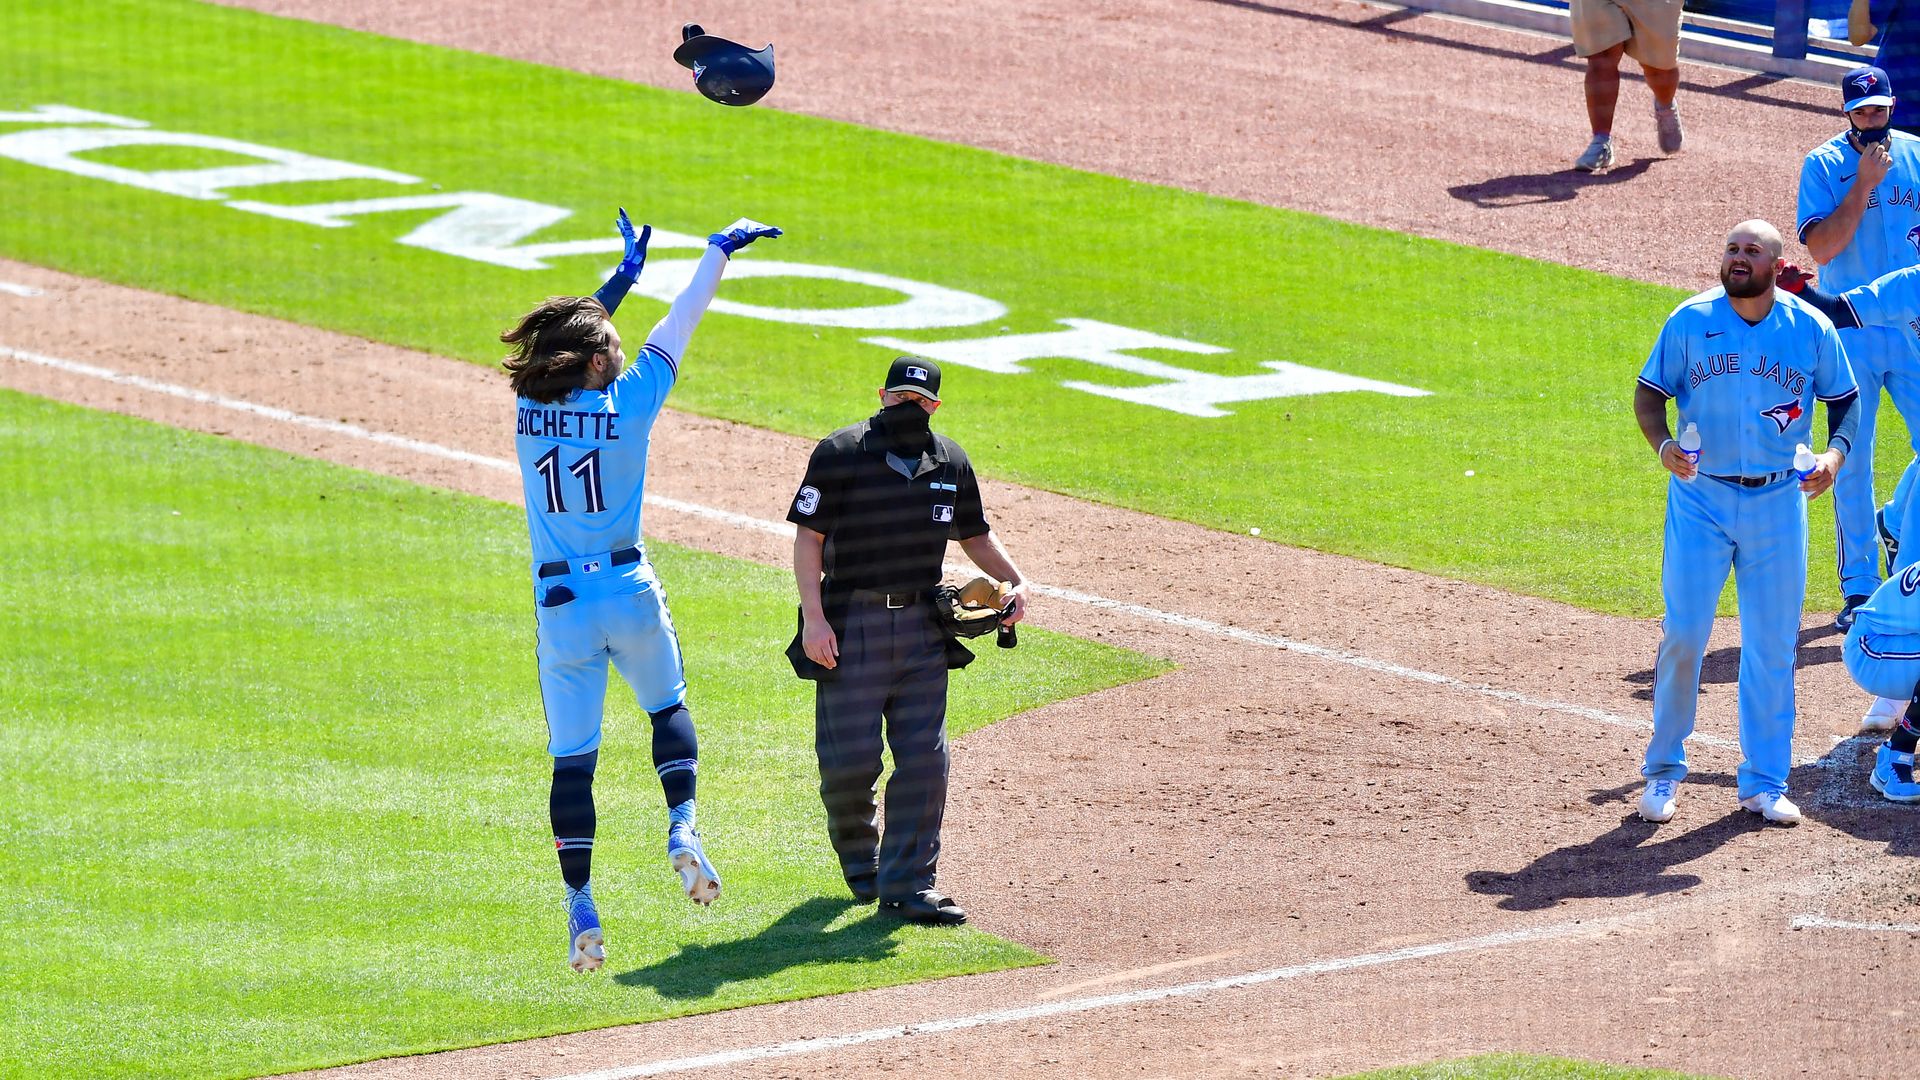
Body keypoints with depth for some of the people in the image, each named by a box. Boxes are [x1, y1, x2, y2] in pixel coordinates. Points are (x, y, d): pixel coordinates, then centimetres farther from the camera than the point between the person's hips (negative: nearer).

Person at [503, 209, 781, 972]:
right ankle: (683, 828, 1)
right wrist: (720, 251, 15)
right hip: (630, 594, -1)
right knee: (668, 708, 23)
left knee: (572, 757, 3)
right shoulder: (625, 404, -8)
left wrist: (624, 273, 31)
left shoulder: (530, 406, -1)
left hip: (560, 606, 1)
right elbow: (678, 327, 3)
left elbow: (566, 333, 19)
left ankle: (580, 906, -3)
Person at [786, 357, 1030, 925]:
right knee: (851, 756, -5)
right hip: (851, 623, -4)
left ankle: (908, 883, 3)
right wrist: (813, 617, -17)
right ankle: (856, 849, 26)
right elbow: (808, 537, -7)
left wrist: (1015, 581, 3)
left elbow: (974, 535, 20)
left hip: (922, 626, 4)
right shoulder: (841, 453, -6)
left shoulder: (950, 463, 9)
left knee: (924, 758, -2)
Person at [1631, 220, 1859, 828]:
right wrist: (1663, 444, -16)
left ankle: (1765, 783, 14)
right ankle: (1663, 771, 11)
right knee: (1683, 635, -5)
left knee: (1772, 644, 4)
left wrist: (1836, 452, -9)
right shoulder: (1690, 321, -2)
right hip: (1701, 498, -1)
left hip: (1779, 503, 1)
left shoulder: (1811, 328, 0)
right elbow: (1649, 392, 4)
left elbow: (1845, 399, 11)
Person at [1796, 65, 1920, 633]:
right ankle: (1859, 590, 8)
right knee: (1853, 463, 1)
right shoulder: (1825, 165, -3)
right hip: (1851, 327, -2)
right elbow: (1822, 247, -14)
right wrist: (1865, 184, -18)